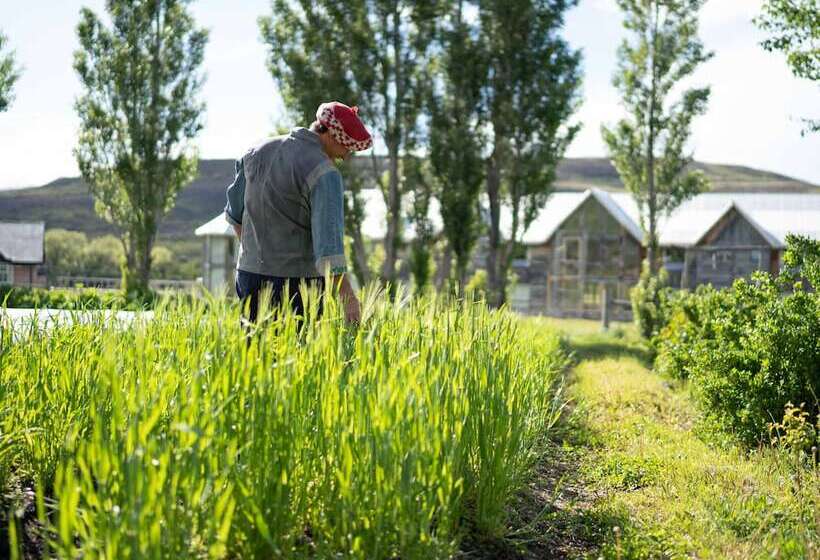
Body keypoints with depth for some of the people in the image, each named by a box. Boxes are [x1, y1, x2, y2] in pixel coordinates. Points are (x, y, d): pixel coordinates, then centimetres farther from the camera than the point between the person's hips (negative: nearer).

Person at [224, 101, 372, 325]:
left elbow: (235, 212, 20)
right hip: (297, 280, -6)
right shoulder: (324, 173, -14)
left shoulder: (259, 151, 8)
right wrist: (347, 296, -29)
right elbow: (328, 237, -25)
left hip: (249, 273, 6)